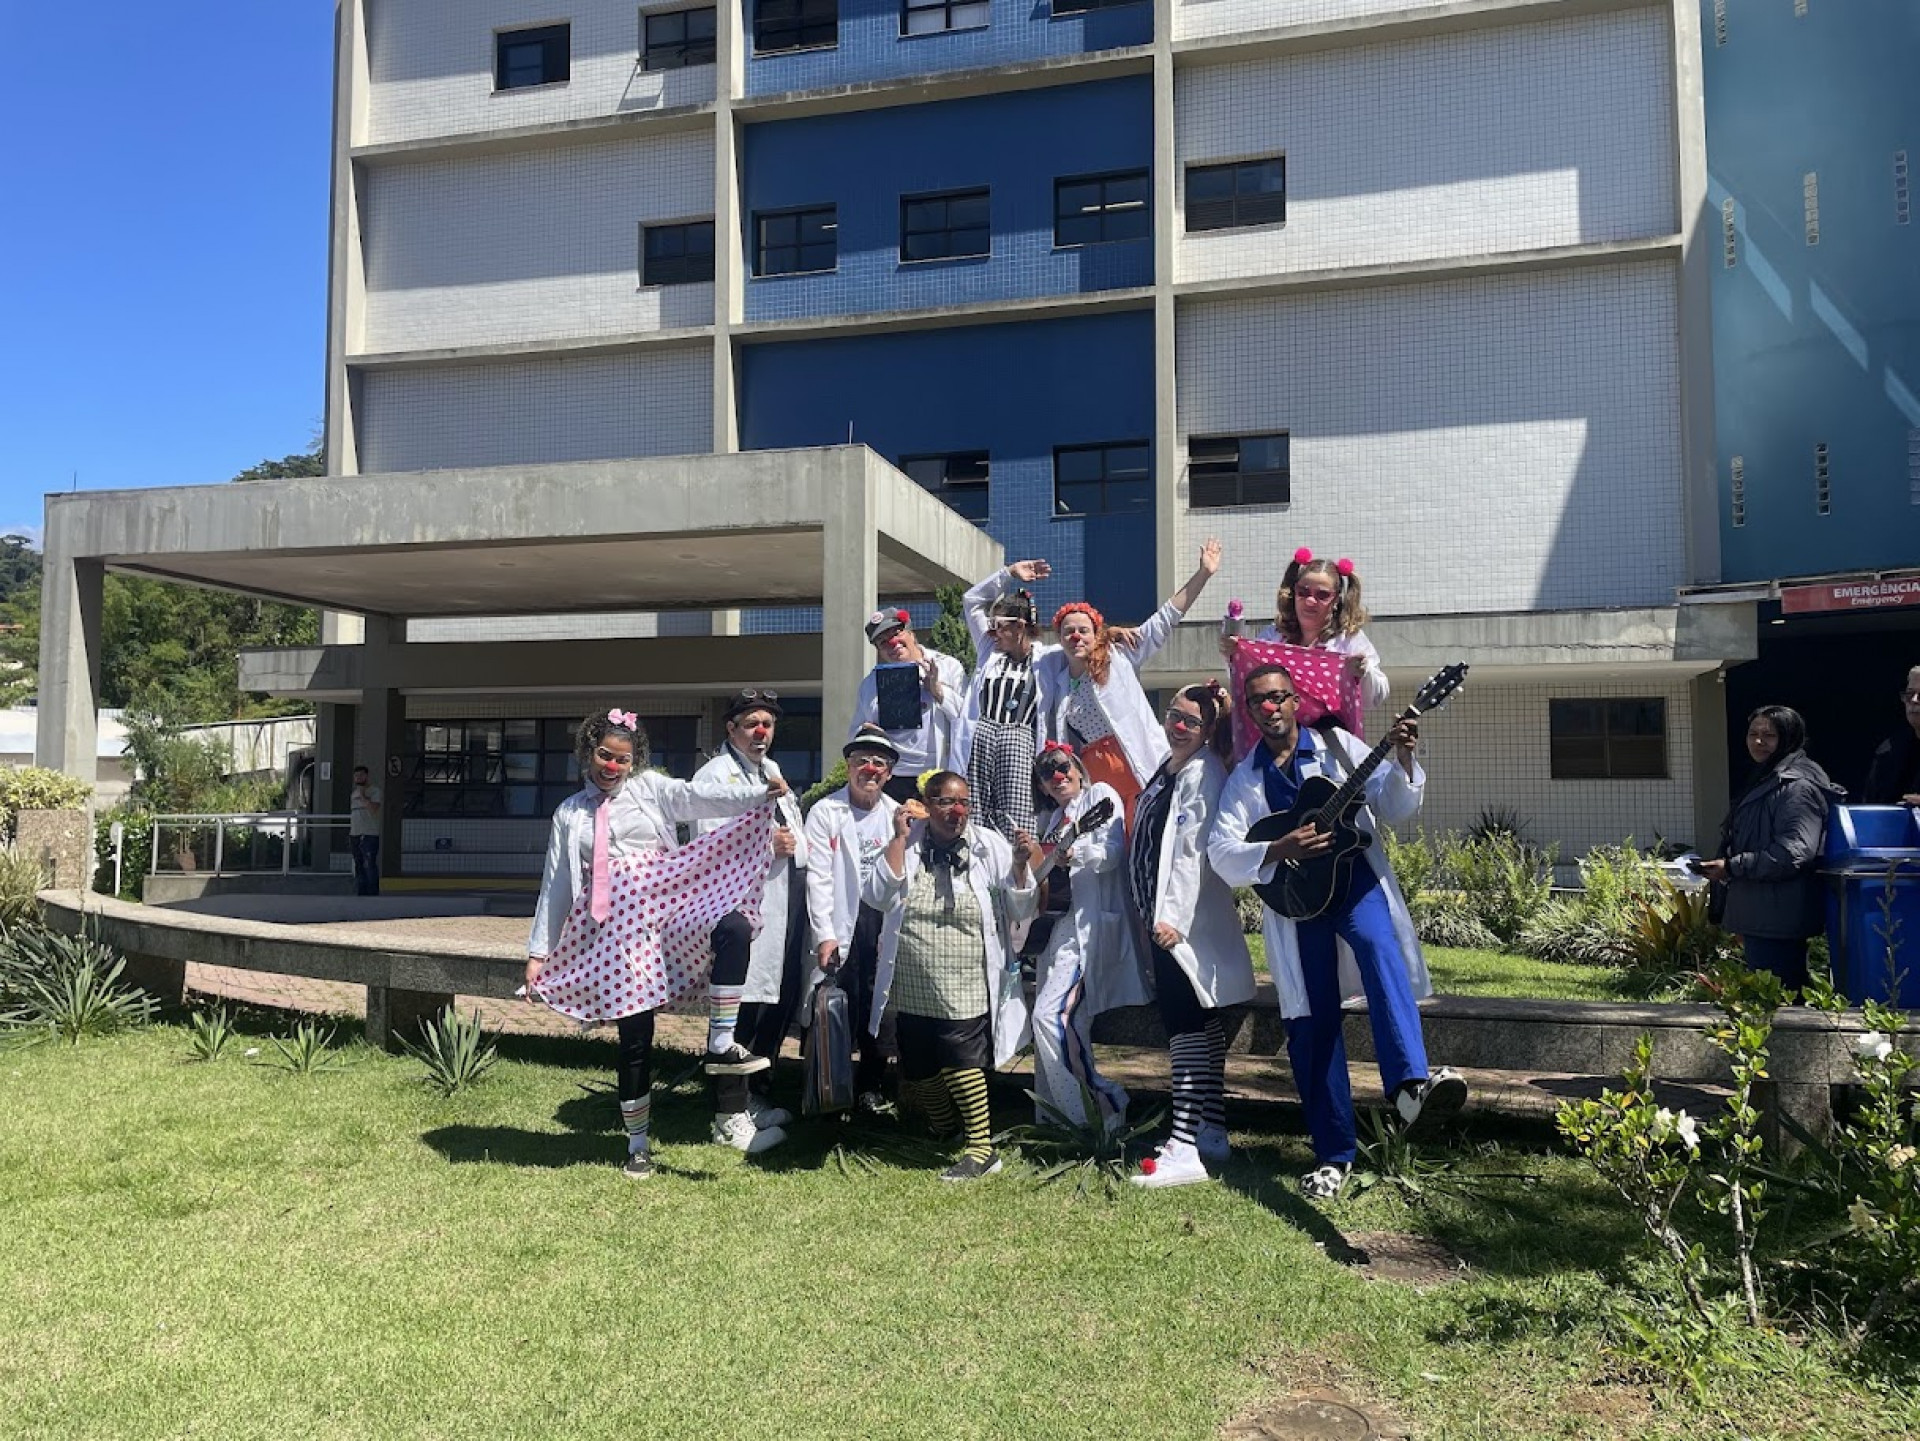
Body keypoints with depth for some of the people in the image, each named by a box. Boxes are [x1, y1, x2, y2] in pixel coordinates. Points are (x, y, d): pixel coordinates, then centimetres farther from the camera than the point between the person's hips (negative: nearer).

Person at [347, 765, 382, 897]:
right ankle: (361, 894, 15)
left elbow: (374, 809, -17)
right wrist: (349, 835, 18)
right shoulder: (354, 793, 19)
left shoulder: (374, 791, -1)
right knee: (359, 867, 10)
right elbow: (351, 815, 22)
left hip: (369, 835, -7)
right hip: (354, 835, 7)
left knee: (370, 866, -10)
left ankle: (373, 894, -9)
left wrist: (363, 796, -12)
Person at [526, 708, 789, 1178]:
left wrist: (759, 795, -27)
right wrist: (538, 952, 10)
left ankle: (721, 1043, -24)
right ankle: (637, 1143, 18)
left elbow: (696, 796, -9)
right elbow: (555, 886, 14)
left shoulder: (648, 787, 9)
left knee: (732, 927, -32)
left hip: (665, 908, 0)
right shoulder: (570, 814, 13)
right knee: (635, 1037, 1)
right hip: (616, 927, 0)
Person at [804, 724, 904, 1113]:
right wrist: (824, 934, -13)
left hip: (885, 918, 3)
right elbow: (818, 876, -7)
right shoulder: (825, 812, -1)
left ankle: (871, 1084, 18)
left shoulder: (898, 814, 10)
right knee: (839, 1005, -2)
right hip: (842, 920, -3)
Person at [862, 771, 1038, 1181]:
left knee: (958, 1058, -20)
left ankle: (981, 1147, -7)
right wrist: (899, 838, -15)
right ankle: (946, 1132, 38)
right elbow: (877, 897, -12)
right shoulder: (906, 846, 1)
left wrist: (1021, 865, -17)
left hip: (966, 989, -3)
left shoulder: (988, 846, -1)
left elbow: (1021, 910, 0)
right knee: (916, 1071, 12)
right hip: (912, 990, 3)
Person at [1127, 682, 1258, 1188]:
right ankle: (1212, 1132, 25)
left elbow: (1192, 851, -20)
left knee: (1187, 1026, -11)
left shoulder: (1203, 774, -11)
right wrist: (1157, 916, 20)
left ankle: (1184, 1148, -11)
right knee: (1203, 1026, 15)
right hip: (1162, 918, 10)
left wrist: (1172, 917, -24)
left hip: (1185, 922, -10)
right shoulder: (1166, 771, 18)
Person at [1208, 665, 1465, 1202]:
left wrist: (1403, 761, -16)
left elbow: (1396, 807, 3)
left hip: (1355, 879, -1)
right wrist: (1279, 850, -16)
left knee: (1379, 946, -34)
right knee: (1311, 1024, 2)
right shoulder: (1244, 778, 10)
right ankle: (1334, 1155, 12)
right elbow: (1221, 853, 0)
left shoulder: (1337, 745, 8)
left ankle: (1410, 1085, -48)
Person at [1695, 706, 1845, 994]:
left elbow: (1795, 852, -24)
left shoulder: (1798, 785, -13)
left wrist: (1732, 867, -20)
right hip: (1757, 915, 10)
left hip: (1778, 920, -10)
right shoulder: (1763, 780, 19)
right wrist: (1722, 865, 13)